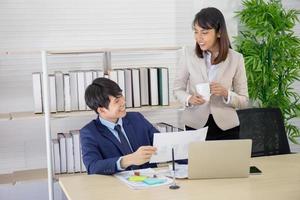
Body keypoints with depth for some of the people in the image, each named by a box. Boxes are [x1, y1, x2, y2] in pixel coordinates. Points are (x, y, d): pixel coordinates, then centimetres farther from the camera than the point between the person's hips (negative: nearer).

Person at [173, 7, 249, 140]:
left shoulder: (236, 58, -6)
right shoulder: (188, 54, -5)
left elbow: (244, 101, 0)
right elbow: (178, 89, 4)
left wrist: (226, 94, -19)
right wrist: (189, 99, -17)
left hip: (226, 127, 0)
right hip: (195, 125, 0)